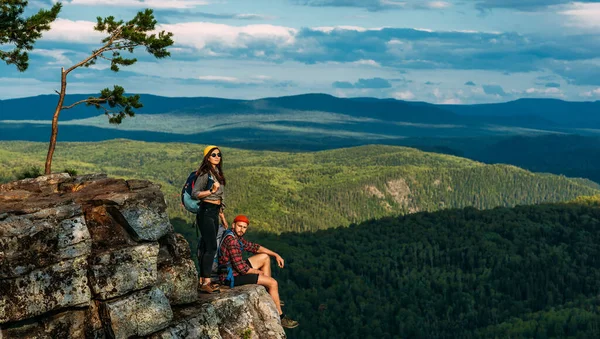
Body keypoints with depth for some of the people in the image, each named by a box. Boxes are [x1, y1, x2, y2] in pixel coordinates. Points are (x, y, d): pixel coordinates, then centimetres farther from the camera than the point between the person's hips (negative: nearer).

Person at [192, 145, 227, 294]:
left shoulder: (217, 173, 16)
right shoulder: (205, 174, -10)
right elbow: (195, 193, -15)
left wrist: (222, 216, 23)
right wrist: (211, 191, -27)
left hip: (214, 212, 9)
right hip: (205, 211, -9)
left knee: (205, 247, 9)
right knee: (211, 247, -13)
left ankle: (202, 280, 13)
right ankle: (206, 282, -13)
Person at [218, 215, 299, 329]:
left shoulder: (237, 237, 7)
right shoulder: (231, 240, -25)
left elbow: (254, 247, 18)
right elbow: (241, 268, -27)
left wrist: (276, 255, 12)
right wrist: (259, 272, -9)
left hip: (235, 269, 11)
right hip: (231, 277, -11)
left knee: (265, 257, 20)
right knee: (273, 283, -10)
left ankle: (269, 296, 19)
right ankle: (280, 317, -1)